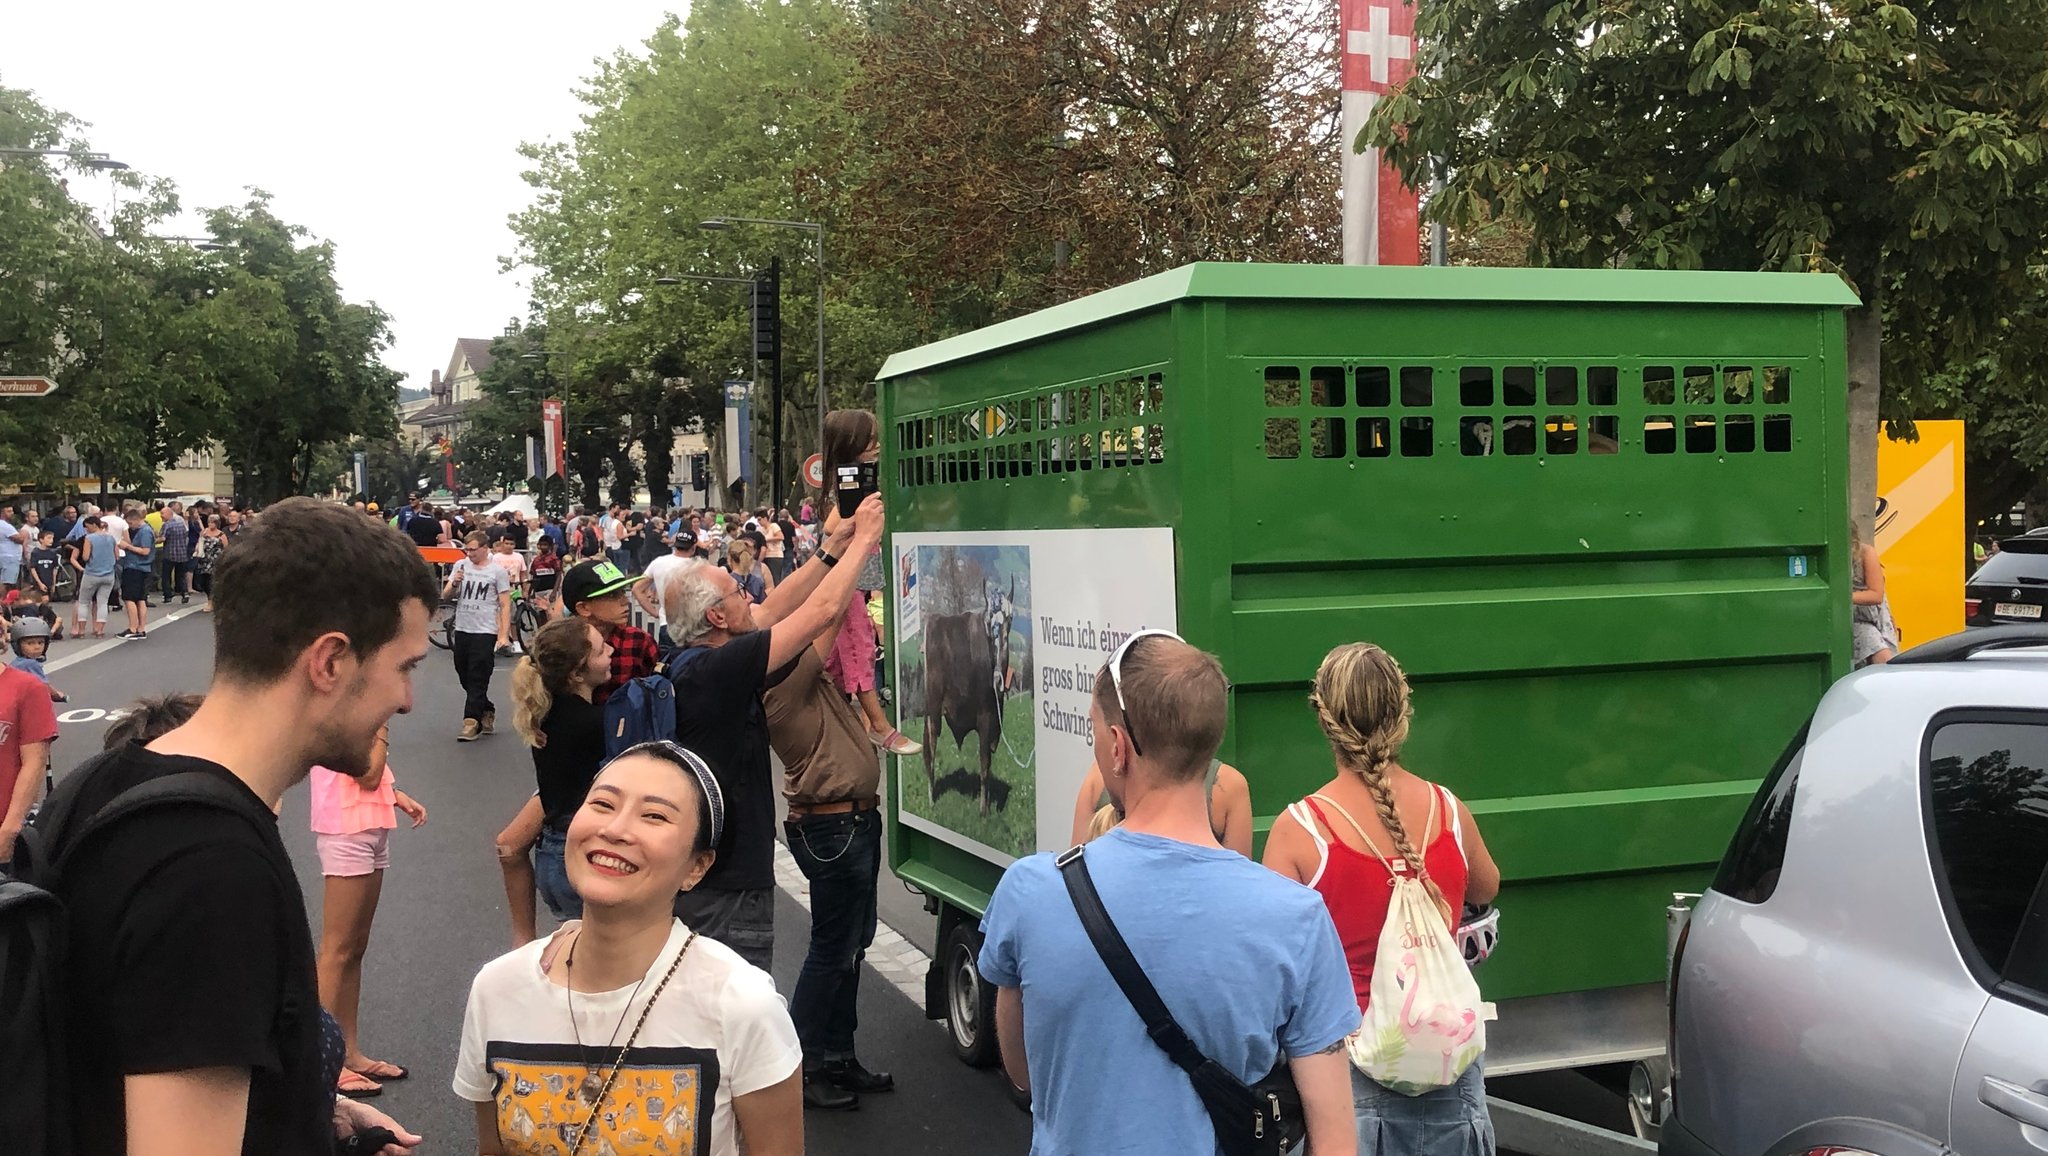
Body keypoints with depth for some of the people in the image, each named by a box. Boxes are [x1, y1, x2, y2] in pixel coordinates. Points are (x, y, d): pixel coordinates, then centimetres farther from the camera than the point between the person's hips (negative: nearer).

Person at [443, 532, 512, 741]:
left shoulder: (497, 571, -3)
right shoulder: (461, 566, 9)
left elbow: (505, 605, -3)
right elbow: (446, 595, 10)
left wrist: (504, 635, -11)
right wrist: (454, 584, -13)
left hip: (485, 633, -5)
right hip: (462, 630, 6)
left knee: (477, 681, -7)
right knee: (465, 678, 13)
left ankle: (471, 723, -6)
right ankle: (487, 713, 30)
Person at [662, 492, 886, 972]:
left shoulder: (687, 663, 4)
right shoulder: (717, 670, -22)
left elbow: (771, 611, 15)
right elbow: (823, 610, -19)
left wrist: (834, 550, 16)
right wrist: (863, 540, -6)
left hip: (695, 877, 10)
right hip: (728, 889, -10)